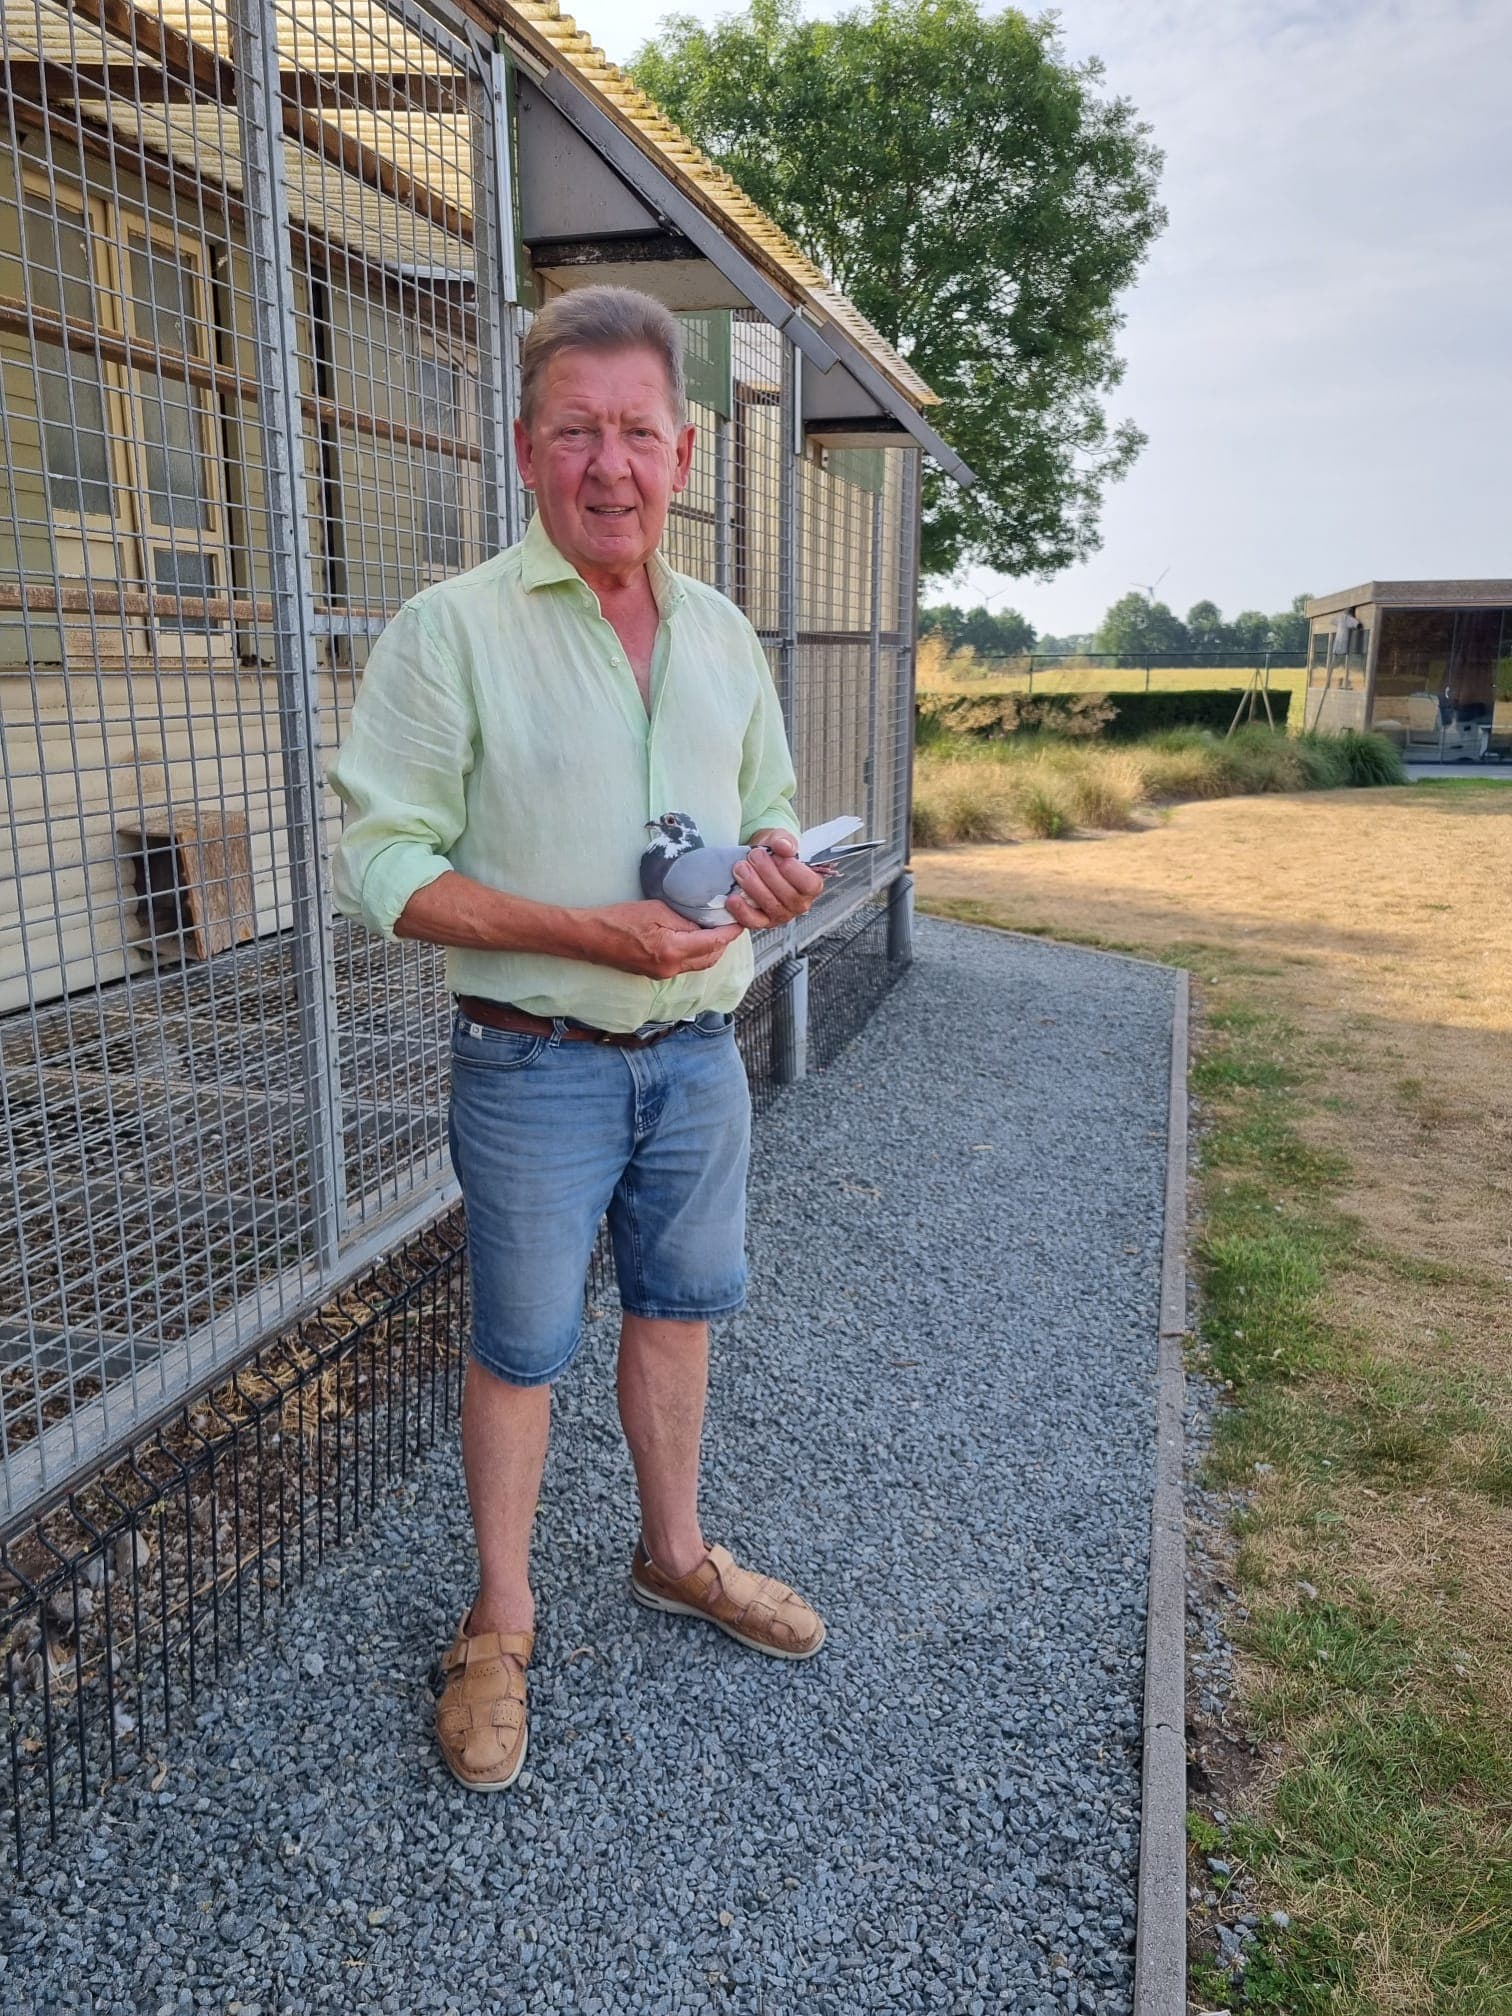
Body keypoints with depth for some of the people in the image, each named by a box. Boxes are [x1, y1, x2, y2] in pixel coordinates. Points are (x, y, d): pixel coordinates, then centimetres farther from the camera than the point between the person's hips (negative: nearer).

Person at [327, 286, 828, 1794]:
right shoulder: (451, 629, -11)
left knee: (677, 1305, 19)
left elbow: (767, 815, 17)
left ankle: (674, 1553, 42)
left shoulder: (723, 634, 7)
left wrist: (778, 868, -8)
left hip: (699, 1052, 5)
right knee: (521, 1346, 9)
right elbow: (380, 864, -14)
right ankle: (500, 1618, 31)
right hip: (539, 1064, -5)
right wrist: (586, 932, -25)